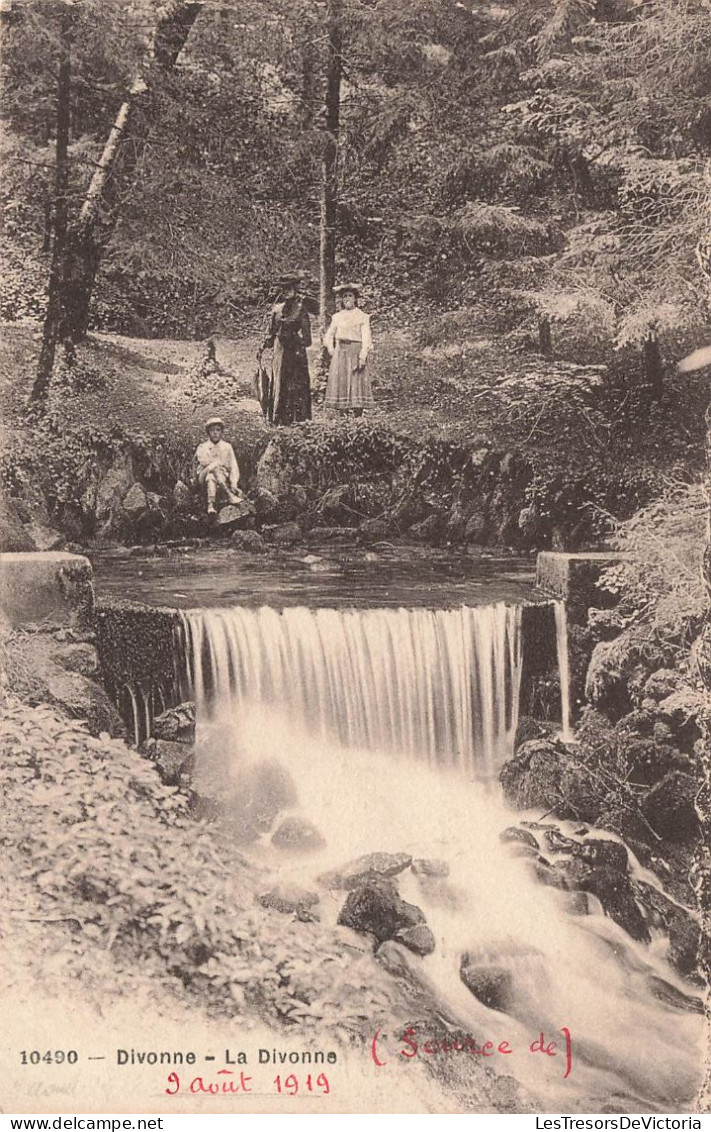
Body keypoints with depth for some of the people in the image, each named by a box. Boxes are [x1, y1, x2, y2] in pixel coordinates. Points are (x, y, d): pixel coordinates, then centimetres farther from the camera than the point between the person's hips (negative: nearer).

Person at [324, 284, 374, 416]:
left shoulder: (362, 316, 4)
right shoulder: (337, 317, 15)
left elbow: (366, 338, -3)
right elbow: (329, 336, 20)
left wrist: (363, 356, -13)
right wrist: (331, 349, 3)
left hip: (356, 351, -3)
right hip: (340, 352, 3)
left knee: (357, 381, -7)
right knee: (340, 381, -2)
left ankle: (358, 413, -8)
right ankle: (343, 412, 1)